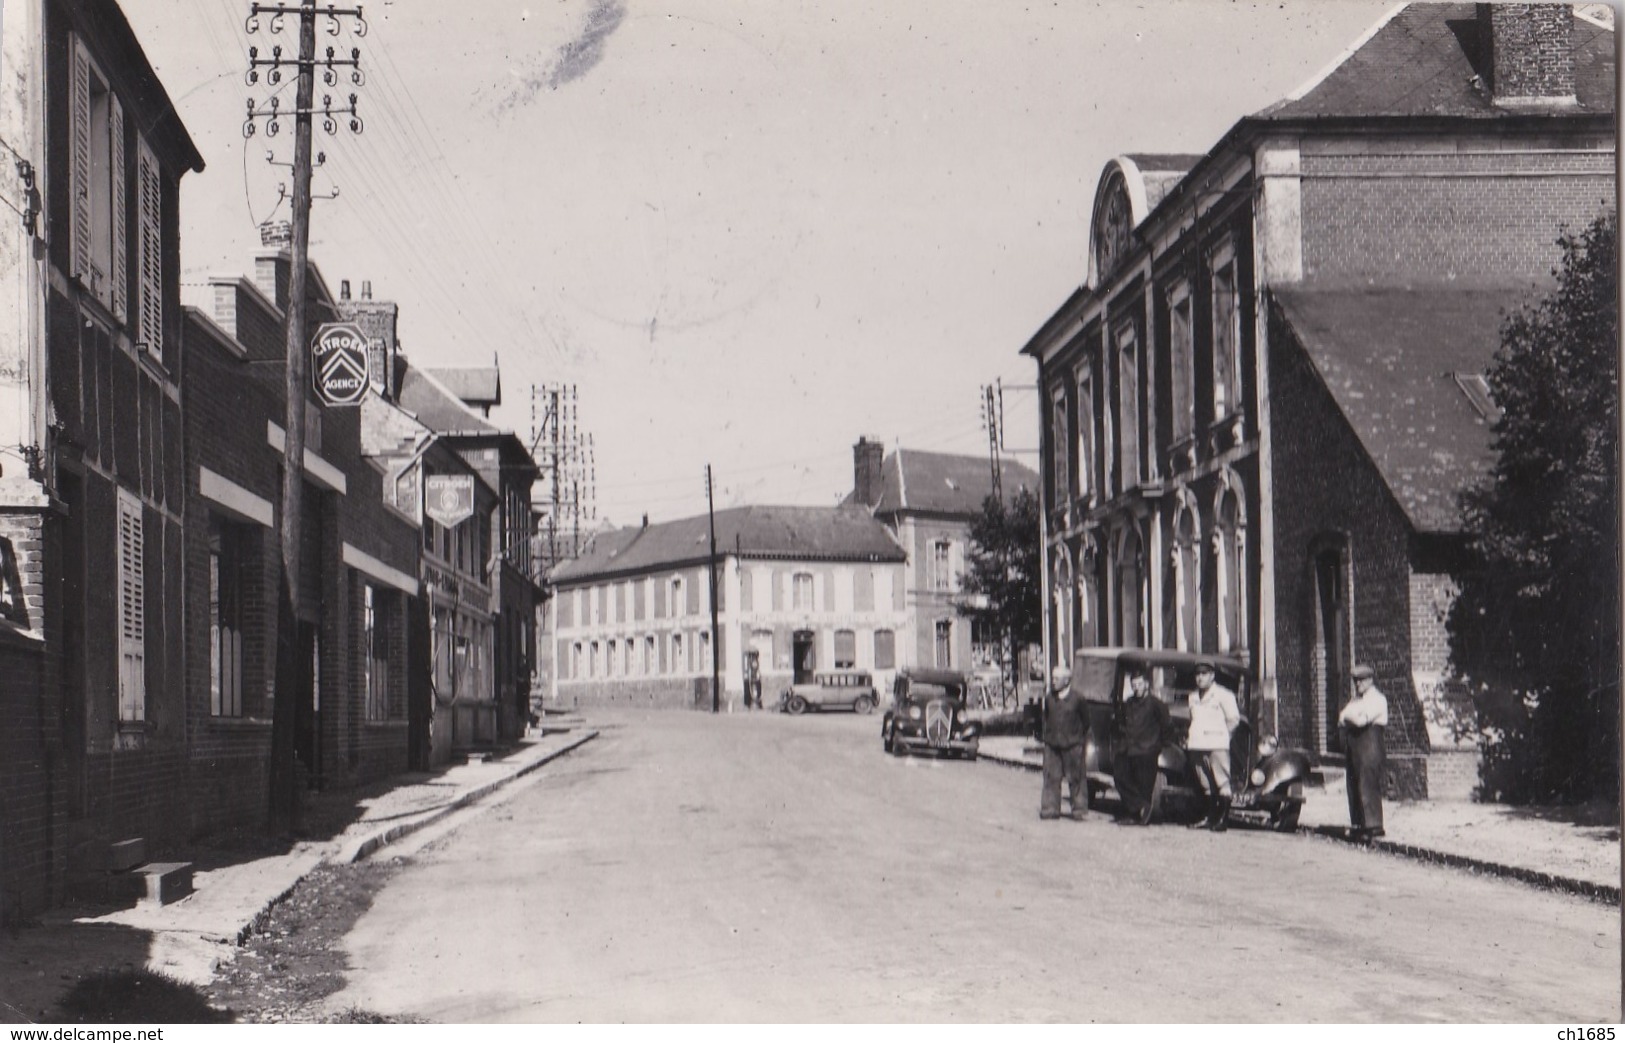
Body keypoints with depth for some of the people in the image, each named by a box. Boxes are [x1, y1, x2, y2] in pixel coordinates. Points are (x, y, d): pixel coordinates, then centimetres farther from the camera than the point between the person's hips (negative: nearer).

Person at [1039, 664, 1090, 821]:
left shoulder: (1077, 699, -5)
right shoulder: (1049, 698, 6)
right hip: (1052, 744, 4)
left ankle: (1079, 809, 8)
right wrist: (1048, 735, 11)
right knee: (1051, 777, 2)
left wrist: (1078, 736, 3)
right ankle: (1051, 808, 7)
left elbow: (1085, 720, 3)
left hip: (1072, 745, -3)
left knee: (1075, 778, 1)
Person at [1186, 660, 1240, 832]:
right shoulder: (1193, 697, 19)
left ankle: (1223, 819, -10)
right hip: (1197, 746, 6)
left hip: (1217, 746, -6)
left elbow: (1234, 720, -2)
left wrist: (1220, 733, -5)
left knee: (1222, 783, -9)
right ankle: (1211, 818, 15)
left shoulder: (1223, 695, -1)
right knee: (1207, 785, 9)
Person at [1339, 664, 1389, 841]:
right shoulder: (1356, 699, 20)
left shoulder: (1377, 699, -6)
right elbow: (1342, 719, 12)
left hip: (1369, 744, -8)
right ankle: (1357, 824, 12)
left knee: (1368, 786, -10)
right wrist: (1354, 718, -8)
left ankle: (1373, 826, -10)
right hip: (1353, 745, 8)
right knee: (1353, 786, 7)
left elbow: (1362, 720, -18)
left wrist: (1348, 716, -1)